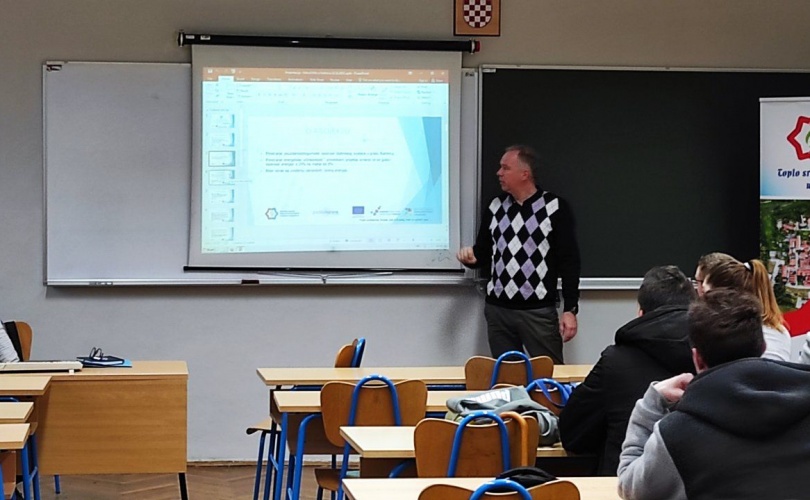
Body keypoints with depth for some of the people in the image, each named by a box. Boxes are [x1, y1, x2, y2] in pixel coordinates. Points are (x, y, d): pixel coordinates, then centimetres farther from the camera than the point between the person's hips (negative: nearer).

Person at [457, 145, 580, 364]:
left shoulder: (555, 208, -5)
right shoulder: (495, 207, 10)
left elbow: (569, 261, -5)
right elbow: (484, 253, 18)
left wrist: (570, 309, -10)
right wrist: (471, 257, -7)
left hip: (539, 311, -5)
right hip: (497, 309, 5)